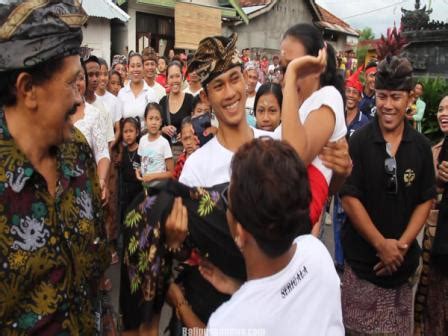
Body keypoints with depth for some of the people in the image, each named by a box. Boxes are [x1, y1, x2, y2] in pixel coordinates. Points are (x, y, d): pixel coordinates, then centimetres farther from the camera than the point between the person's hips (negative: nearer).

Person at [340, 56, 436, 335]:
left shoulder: (421, 146, 0)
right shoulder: (359, 141, -8)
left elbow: (425, 201, 2)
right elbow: (349, 198, -10)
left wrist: (402, 244, -9)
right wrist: (381, 244, -13)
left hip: (404, 261, 3)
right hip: (363, 259, -2)